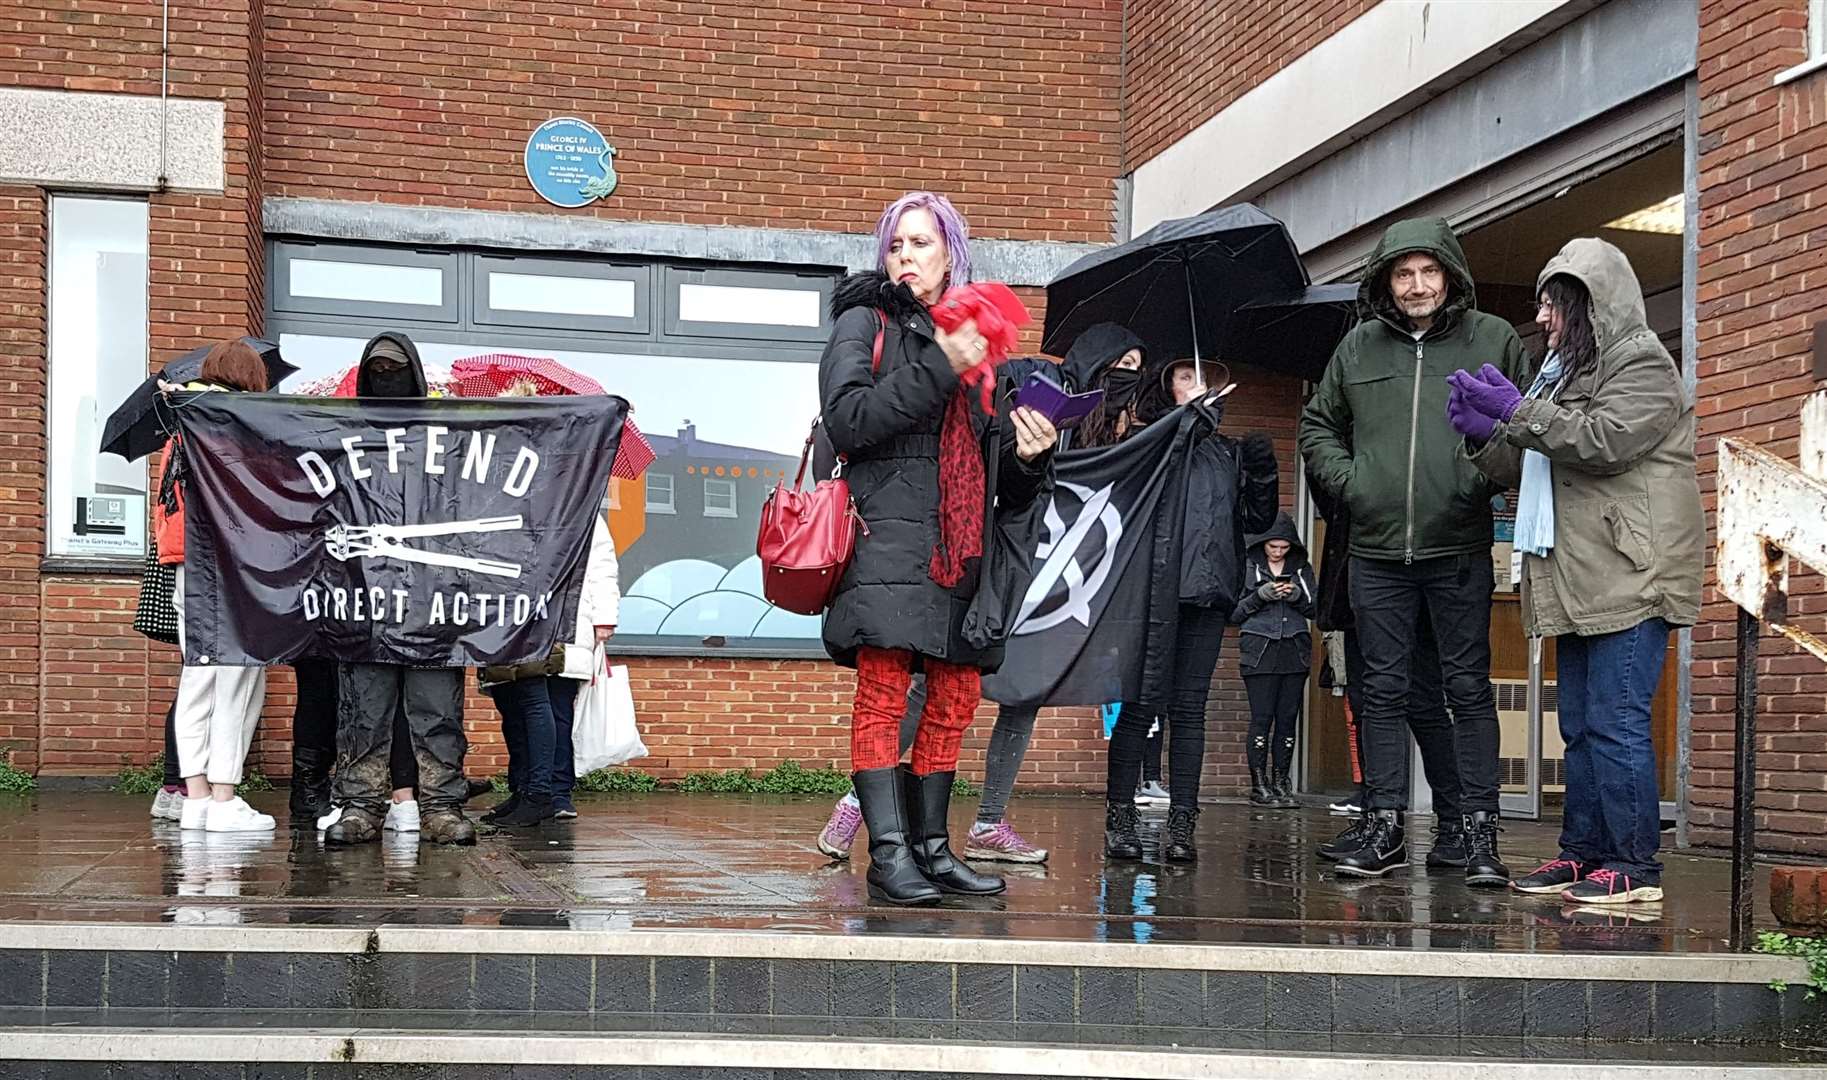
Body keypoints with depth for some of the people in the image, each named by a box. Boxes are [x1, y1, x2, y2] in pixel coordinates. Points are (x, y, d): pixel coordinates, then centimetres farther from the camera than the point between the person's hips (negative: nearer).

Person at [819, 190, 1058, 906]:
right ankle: (889, 853, -13)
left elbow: (995, 470, 24)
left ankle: (931, 846, 11)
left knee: (956, 694, 3)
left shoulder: (973, 339, 22)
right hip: (889, 533, -6)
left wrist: (1028, 452, 1)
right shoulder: (865, 321, 7)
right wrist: (939, 367, -12)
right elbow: (847, 417, -10)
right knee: (883, 691, -12)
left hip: (960, 545, 6)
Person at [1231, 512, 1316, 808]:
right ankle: (1258, 784, -3)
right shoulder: (1247, 568, 5)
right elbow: (1234, 613, 3)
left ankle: (1281, 783, 7)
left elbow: (1316, 609, 12)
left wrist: (1297, 596, -7)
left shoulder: (1302, 569, 13)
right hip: (1259, 651, -3)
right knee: (1262, 717, -7)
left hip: (1295, 652, 3)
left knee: (1288, 718, 1)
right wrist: (1260, 596, -11)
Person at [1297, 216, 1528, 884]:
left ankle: (1480, 832, 6)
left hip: (1460, 551, -2)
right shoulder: (1358, 347, 10)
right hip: (1377, 551, 3)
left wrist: (1488, 474, -10)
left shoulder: (1493, 339, 3)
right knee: (1383, 691, 6)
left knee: (1469, 689, 1)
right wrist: (1346, 479, 6)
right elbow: (1317, 425, 21)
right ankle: (1386, 828, 12)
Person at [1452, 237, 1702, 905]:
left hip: (1630, 575, -9)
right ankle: (1583, 853, 15)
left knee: (1615, 723, -11)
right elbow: (1528, 472, 24)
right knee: (1579, 726, 10)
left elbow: (1605, 441, -18)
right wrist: (1481, 432, 7)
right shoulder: (1566, 372, 23)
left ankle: (1633, 866, -8)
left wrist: (1519, 411, -14)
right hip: (1579, 581, 9)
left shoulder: (1642, 363, -3)